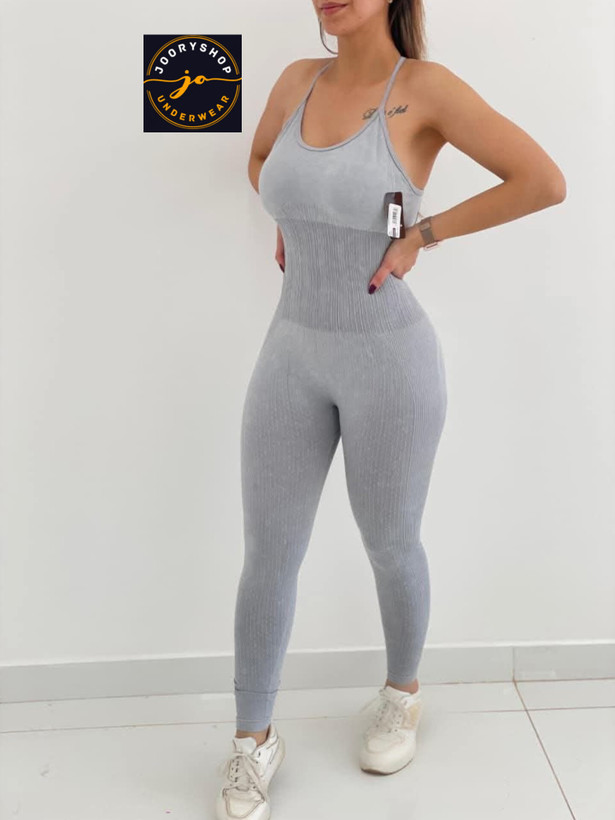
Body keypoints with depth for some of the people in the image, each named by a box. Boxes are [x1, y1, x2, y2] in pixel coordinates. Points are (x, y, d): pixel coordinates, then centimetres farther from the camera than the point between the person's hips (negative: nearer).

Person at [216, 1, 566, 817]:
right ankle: (253, 742, 26)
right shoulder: (299, 80, 5)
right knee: (269, 554, 6)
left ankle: (402, 693, 43)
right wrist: (292, 228, 10)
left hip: (390, 359, -4)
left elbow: (545, 181, -15)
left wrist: (423, 235, -12)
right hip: (295, 356, 4)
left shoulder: (427, 87, -11)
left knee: (389, 546, 14)